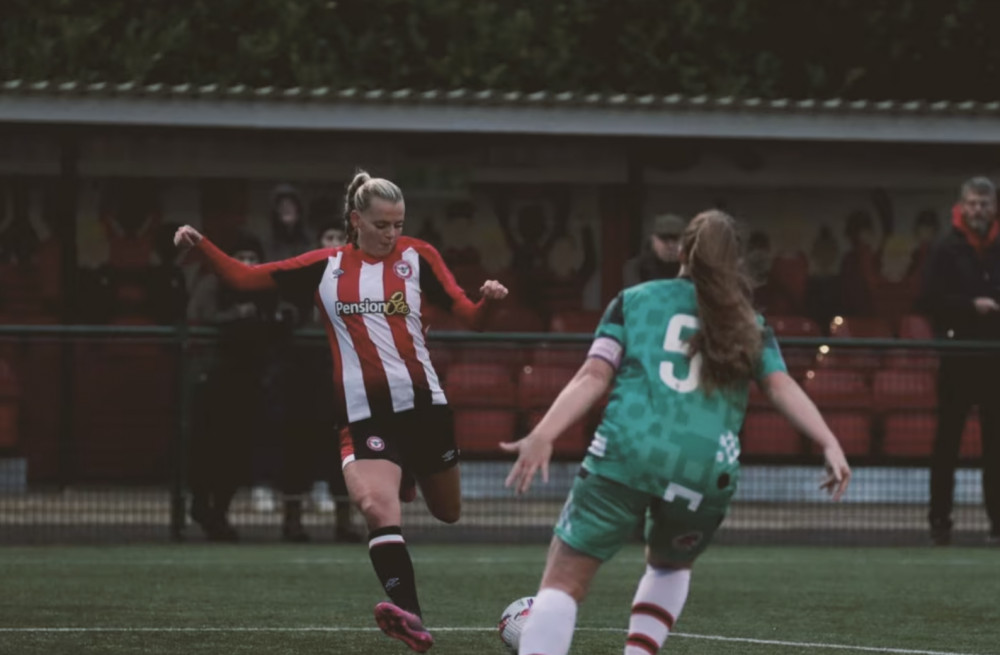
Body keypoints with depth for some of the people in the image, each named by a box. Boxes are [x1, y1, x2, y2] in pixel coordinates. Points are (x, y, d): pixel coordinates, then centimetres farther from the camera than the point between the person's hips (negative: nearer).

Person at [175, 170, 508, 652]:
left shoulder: (416, 256, 3)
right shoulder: (325, 267, 5)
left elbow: (469, 317, -2)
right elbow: (244, 278, 7)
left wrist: (488, 301, -24)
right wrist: (200, 246, -6)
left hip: (424, 404, 1)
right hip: (365, 413, -1)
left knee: (448, 513, 15)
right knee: (376, 506, -25)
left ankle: (402, 482, 51)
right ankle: (409, 615, -30)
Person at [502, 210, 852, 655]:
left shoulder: (634, 300, 19)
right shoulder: (747, 326, 22)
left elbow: (594, 376, 5)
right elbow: (781, 386, 5)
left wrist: (544, 435, -5)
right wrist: (829, 444, -4)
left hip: (625, 454, -2)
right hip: (705, 469, 2)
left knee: (562, 583, -1)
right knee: (670, 566, 32)